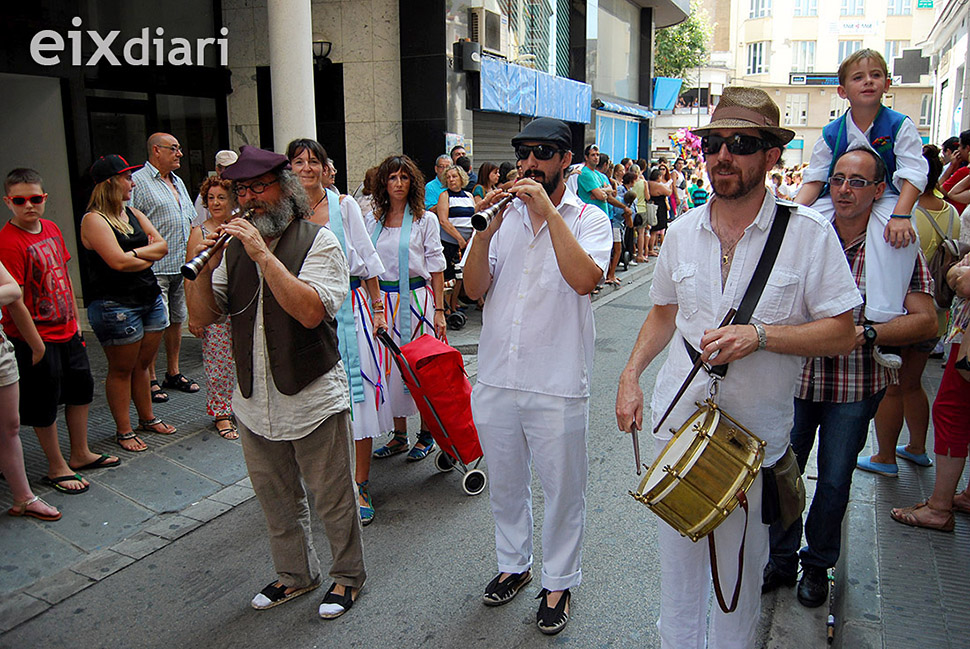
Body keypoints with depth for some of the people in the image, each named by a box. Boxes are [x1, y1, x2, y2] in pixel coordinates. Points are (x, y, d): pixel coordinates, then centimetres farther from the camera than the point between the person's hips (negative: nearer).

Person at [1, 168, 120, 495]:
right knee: (44, 405, 6)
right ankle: (57, 468, 23)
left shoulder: (51, 228, 4)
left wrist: (75, 320, 13)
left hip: (67, 332, 8)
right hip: (35, 338, -8)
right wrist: (36, 346, -18)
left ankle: (80, 454, 37)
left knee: (81, 388, 19)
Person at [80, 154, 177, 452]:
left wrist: (134, 253, -12)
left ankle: (148, 418, 30)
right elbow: (119, 262, -20)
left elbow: (162, 245, 4)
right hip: (115, 305, -7)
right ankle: (124, 430, 16)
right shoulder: (94, 220, -11)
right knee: (122, 369, 4)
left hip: (150, 298, 7)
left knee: (143, 364, 16)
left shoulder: (135, 214, 13)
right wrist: (150, 256, -4)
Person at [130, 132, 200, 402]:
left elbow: (190, 222, 24)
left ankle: (173, 373, 25)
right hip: (155, 270, -8)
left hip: (182, 267, 8)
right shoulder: (138, 181, -7)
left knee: (176, 320, 14)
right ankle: (150, 380, 7)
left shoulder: (177, 182, 18)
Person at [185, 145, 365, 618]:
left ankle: (347, 574, 31)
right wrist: (205, 269, -13)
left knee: (332, 498, 9)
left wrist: (263, 255, -26)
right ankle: (295, 574, 41)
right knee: (276, 499, 20)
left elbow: (310, 311, -26)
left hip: (313, 398, -5)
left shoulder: (317, 240, -10)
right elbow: (203, 317, 4)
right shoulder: (235, 245, 6)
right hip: (254, 402, 6)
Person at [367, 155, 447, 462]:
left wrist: (439, 310, -6)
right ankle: (399, 435, 19)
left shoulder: (425, 219, 1)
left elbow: (436, 268, -1)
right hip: (383, 299, 4)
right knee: (391, 364, 6)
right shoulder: (372, 220, 10)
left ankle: (427, 434, 15)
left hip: (416, 298, -3)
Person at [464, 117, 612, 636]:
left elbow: (585, 279, -23)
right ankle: (513, 564, 42)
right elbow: (474, 288, -2)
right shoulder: (504, 215, 7)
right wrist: (485, 229, -15)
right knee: (505, 484, 20)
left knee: (562, 490, 10)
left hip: (557, 384, -3)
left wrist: (549, 211, -20)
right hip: (496, 378, 4)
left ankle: (558, 581, 30)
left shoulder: (589, 218, -3)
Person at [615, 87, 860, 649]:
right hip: (677, 418, 3)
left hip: (754, 433, -3)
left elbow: (842, 333, -7)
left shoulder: (809, 232, -9)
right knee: (678, 557, 16)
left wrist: (759, 334, -21)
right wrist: (631, 375, 3)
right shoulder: (683, 230, 3)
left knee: (739, 571, 11)